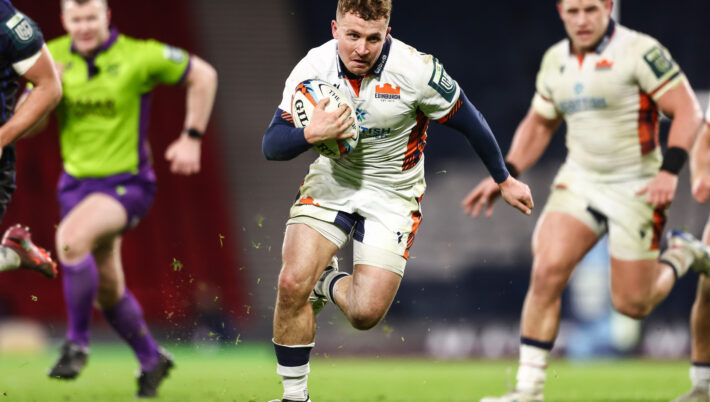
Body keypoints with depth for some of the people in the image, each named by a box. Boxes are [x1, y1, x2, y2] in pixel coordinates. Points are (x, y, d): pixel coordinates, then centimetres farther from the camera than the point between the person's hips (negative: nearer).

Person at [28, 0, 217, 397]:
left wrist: (192, 138, -6)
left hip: (126, 182, -6)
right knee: (107, 289, 14)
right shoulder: (54, 57, 0)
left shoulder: (138, 56, -13)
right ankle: (152, 360, 37)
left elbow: (203, 75, -3)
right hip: (77, 182, 6)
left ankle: (77, 343, -18)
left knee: (71, 238, -33)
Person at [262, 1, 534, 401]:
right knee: (292, 284, -18)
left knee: (365, 314, -13)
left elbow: (470, 121, -6)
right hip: (332, 181, 2)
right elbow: (271, 146, -13)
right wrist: (311, 134, -34)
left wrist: (504, 180, 5)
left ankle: (328, 283, 23)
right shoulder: (313, 68, -16)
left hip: (393, 193, -1)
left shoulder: (417, 70, -22)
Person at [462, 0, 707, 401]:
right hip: (578, 182, 4)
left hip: (635, 187, -4)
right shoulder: (555, 61, 6)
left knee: (631, 304, 0)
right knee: (547, 271, -16)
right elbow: (538, 124, 20)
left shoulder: (639, 51, -14)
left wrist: (670, 171, -25)